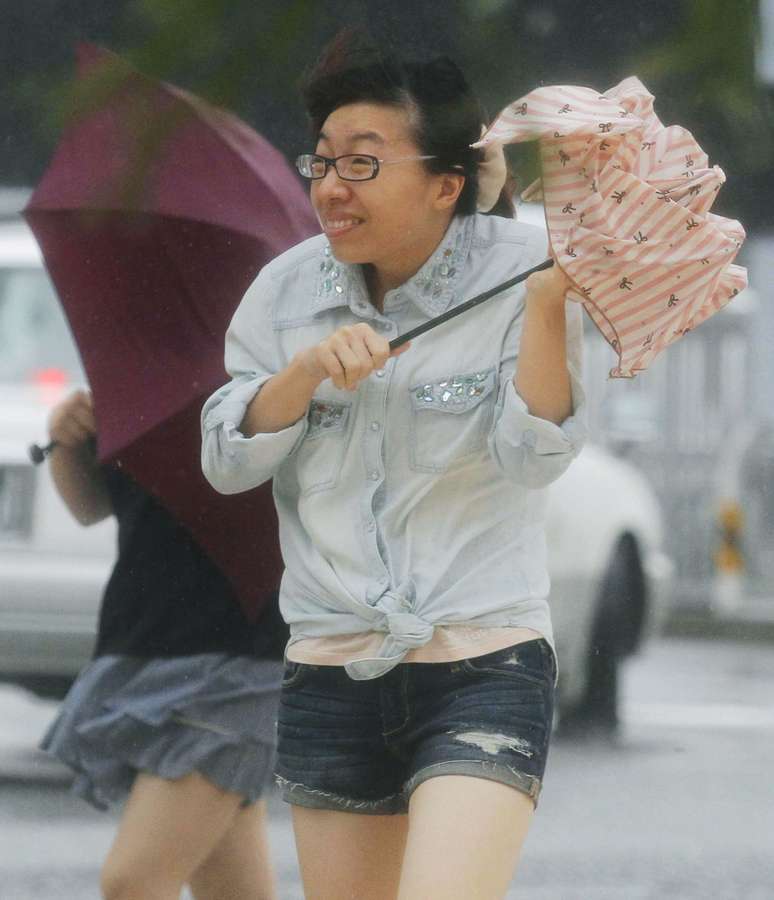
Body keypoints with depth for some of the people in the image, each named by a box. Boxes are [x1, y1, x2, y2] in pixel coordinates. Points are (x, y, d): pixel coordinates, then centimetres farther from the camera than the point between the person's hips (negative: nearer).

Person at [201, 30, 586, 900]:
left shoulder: (514, 269, -6)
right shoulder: (289, 288, 6)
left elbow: (532, 459, -13)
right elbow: (224, 461, 3)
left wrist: (547, 306, -25)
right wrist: (308, 368, -13)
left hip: (484, 671, -5)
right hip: (331, 673, 5)